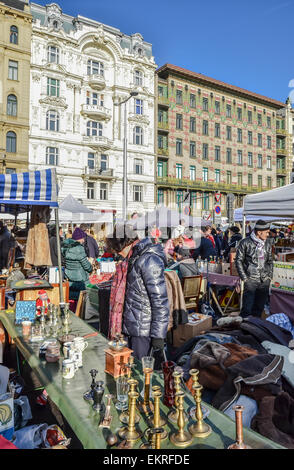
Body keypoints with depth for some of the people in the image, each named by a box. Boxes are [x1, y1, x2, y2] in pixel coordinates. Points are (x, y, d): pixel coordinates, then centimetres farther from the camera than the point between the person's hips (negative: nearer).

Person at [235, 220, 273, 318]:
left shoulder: (267, 243, 8)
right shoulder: (245, 243, -7)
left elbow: (270, 261, 17)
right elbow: (239, 261, -3)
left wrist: (270, 275, 9)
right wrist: (244, 277, -7)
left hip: (265, 281, 5)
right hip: (251, 280, -5)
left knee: (259, 307, 13)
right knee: (247, 308, -3)